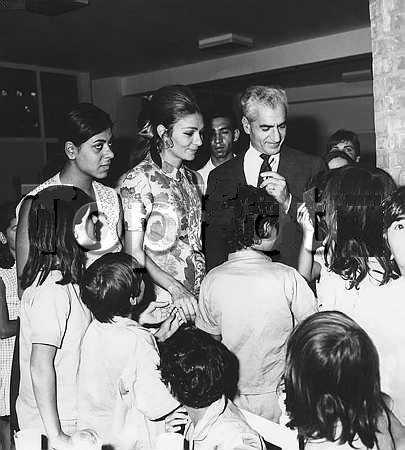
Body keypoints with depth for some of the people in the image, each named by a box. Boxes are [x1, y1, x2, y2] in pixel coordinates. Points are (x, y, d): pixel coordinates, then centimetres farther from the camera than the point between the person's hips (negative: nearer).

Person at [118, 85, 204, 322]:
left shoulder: (193, 179, 10)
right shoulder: (139, 181, -12)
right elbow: (134, 252, -13)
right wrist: (176, 288, -22)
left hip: (196, 296, 6)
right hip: (160, 300, -6)